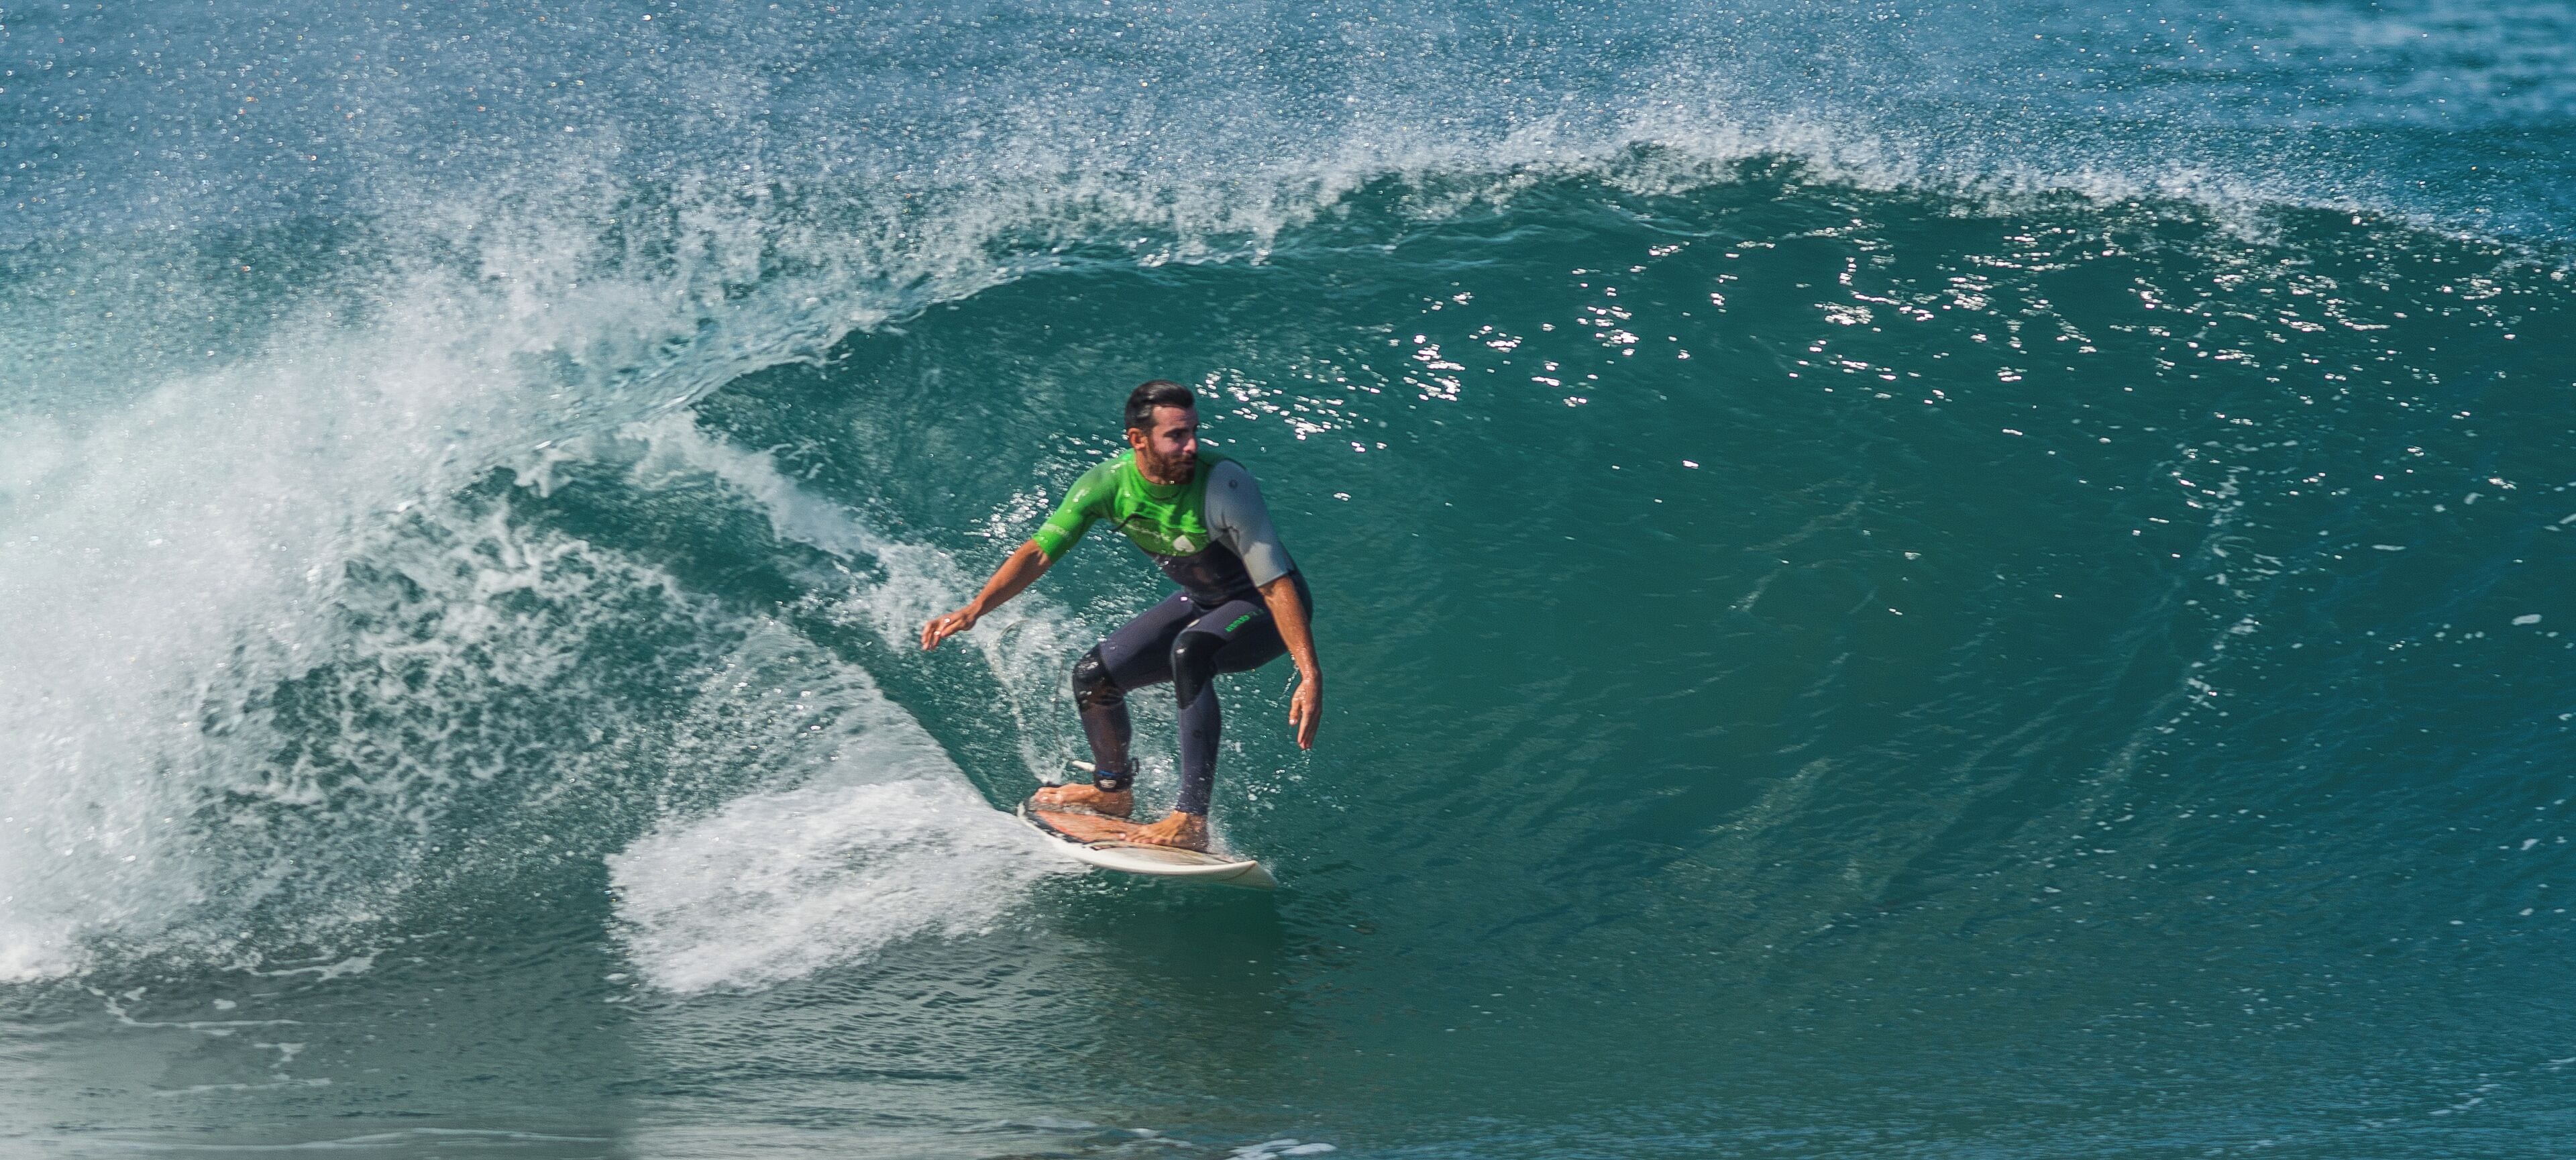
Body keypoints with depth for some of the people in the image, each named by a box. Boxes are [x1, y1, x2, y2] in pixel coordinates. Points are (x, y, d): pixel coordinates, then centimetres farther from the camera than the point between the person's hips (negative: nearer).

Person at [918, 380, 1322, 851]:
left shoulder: (1224, 486, -33)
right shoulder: (1109, 484, -17)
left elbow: (1276, 585, -33)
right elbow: (1039, 552, -13)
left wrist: (1311, 675, -41)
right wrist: (975, 609, -27)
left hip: (1265, 609, -6)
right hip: (1201, 601, 6)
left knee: (1189, 652, -35)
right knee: (1093, 676, 1)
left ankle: (1191, 819, -36)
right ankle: (1113, 790, 31)